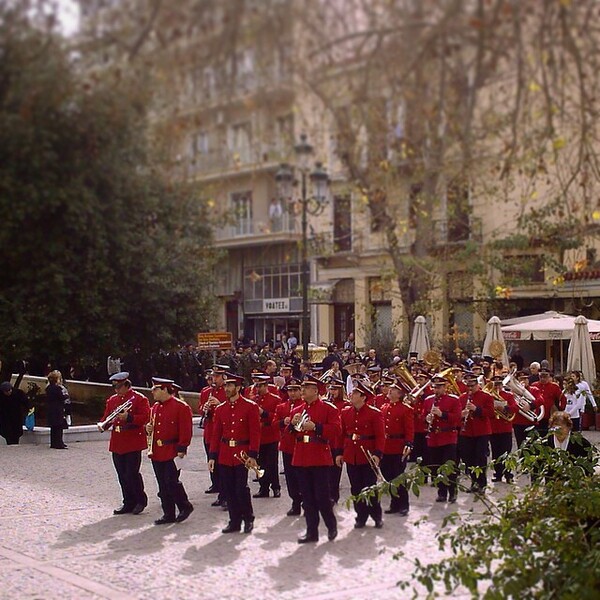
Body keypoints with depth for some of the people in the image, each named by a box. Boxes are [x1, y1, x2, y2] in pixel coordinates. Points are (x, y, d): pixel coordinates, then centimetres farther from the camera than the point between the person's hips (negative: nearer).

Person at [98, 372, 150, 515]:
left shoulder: (139, 398, -5)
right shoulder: (112, 400, 14)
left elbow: (145, 417, -12)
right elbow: (107, 417, 16)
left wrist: (129, 417, -24)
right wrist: (103, 424, -6)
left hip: (133, 443, -6)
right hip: (117, 444, 6)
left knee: (131, 474, -7)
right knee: (122, 475, 8)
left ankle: (141, 500, 9)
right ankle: (128, 503, 17)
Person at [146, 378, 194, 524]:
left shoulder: (181, 407, -10)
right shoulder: (155, 407, 14)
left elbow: (186, 430, -12)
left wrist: (181, 449, -16)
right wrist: (149, 428, 4)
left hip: (172, 453, -8)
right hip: (157, 452, 8)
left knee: (172, 482, -9)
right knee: (163, 485, 9)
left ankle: (185, 506, 10)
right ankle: (168, 514, 16)